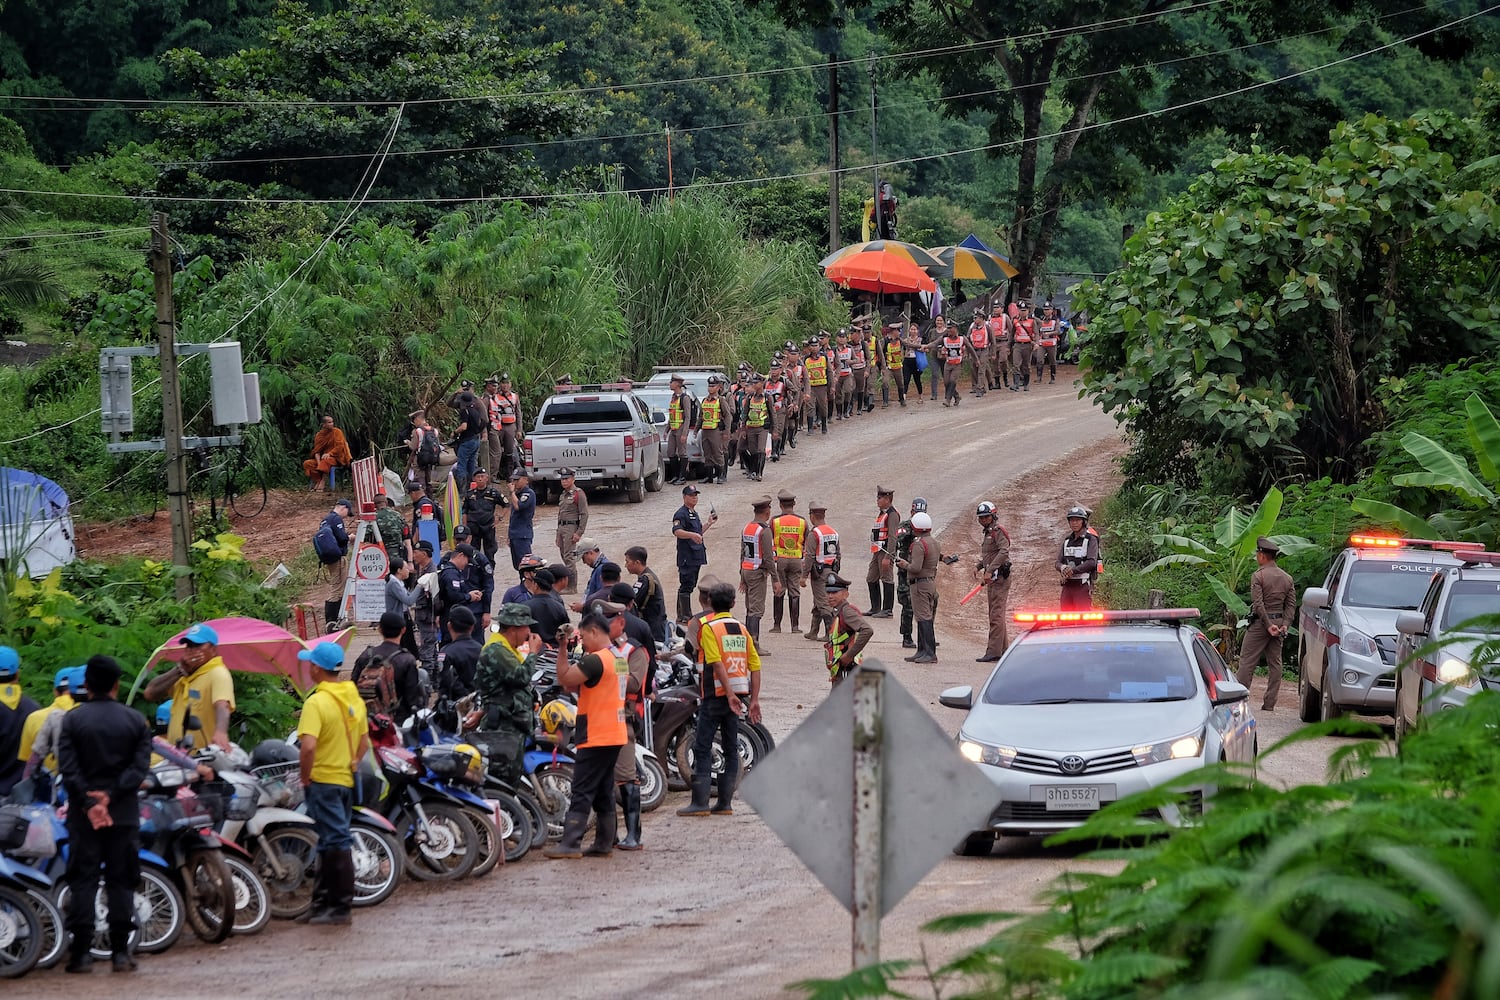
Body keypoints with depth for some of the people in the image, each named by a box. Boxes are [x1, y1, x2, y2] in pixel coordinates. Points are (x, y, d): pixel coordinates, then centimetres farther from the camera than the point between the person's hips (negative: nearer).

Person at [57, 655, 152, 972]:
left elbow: (67, 768, -10)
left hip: (83, 814, -1)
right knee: (121, 880, 5)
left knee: (83, 879, 2)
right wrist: (111, 795, -11)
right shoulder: (136, 720, 2)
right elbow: (140, 766, -7)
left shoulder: (72, 720, -3)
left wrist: (88, 803, -13)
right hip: (124, 813, 1)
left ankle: (80, 951, -2)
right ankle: (120, 951, 2)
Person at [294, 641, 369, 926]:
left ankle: (340, 907, -4)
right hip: (347, 781, 8)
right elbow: (364, 742, 16)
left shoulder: (317, 702, -18)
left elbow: (308, 746, -27)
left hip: (323, 782, -8)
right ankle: (323, 903, 22)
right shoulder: (354, 699, 8)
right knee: (331, 841, 15)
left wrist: (304, 778, -16)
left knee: (336, 842, -6)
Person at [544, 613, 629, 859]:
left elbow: (564, 679, -17)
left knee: (582, 792, -9)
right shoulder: (619, 659, 14)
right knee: (604, 792, 12)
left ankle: (570, 844, -11)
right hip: (616, 735, 9)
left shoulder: (596, 660, -17)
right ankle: (604, 843, 14)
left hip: (595, 738, -9)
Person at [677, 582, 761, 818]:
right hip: (737, 693, 6)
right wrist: (754, 700, 9)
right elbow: (755, 667, 7)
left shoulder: (708, 627, -7)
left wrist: (729, 694, -21)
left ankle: (700, 802, -8)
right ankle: (725, 803, 9)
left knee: (702, 748, -3)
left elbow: (717, 663, -18)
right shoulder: (742, 630, 11)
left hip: (716, 694, -6)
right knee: (730, 749, 10)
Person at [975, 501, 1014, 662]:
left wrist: (990, 571, -29)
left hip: (999, 577, -11)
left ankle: (993, 651, -16)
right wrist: (979, 567, 12)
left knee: (996, 614, -12)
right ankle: (1003, 649, 19)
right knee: (996, 614, 14)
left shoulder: (998, 530, -11)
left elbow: (1004, 552, -25)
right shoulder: (988, 532, 20)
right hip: (993, 578, 11)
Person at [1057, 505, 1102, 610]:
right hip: (1067, 585, 6)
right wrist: (1063, 568, -16)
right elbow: (1058, 562, 9)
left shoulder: (1091, 539, -5)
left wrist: (1073, 570, -24)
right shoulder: (1067, 540, 14)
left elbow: (1092, 562, -17)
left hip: (1083, 585, -6)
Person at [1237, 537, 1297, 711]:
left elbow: (1258, 603, -16)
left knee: (1247, 661, -3)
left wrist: (1268, 625, -14)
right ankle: (1270, 703, 7)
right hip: (1279, 621, 6)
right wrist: (1285, 625, -2)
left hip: (1261, 623, -6)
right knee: (1275, 663, 7)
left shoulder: (1259, 576, -8)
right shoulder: (1287, 578, 11)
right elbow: (1291, 605, 6)